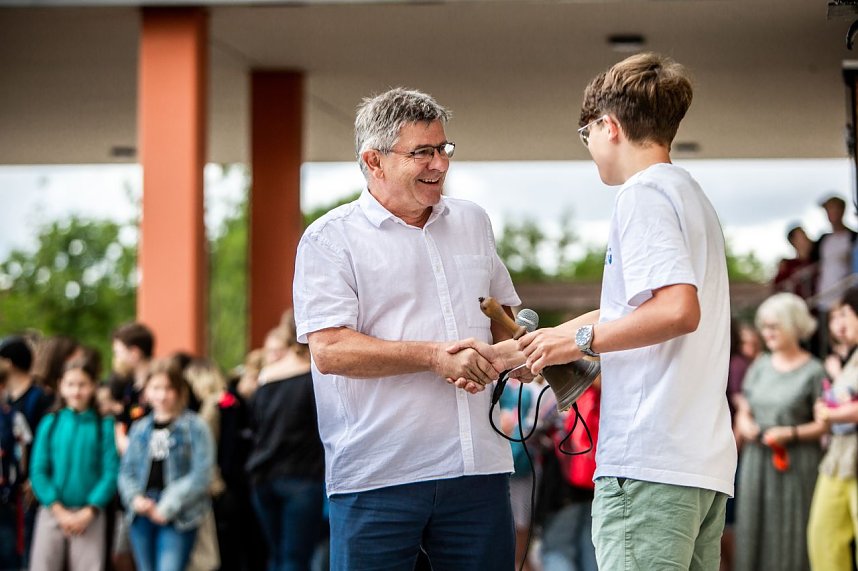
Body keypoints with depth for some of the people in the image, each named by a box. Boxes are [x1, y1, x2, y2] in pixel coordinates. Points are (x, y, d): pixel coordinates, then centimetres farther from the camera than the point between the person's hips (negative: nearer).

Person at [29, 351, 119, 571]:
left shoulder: (104, 426, 1)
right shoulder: (50, 423, 5)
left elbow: (111, 472, -4)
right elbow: (38, 471, 0)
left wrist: (88, 512, -12)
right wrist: (59, 510, -10)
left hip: (89, 516, -1)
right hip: (52, 513, 1)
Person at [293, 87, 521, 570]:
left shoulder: (473, 222, 16)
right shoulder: (330, 238, -2)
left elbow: (502, 310, 30)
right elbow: (329, 350, -13)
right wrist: (435, 356, -18)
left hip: (478, 466, 5)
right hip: (376, 476, -5)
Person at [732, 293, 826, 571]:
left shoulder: (813, 371, -3)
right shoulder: (760, 367, 13)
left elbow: (824, 423, -6)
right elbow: (743, 410, 20)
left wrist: (791, 433, -17)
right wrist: (743, 423, -1)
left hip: (795, 465, -5)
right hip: (756, 463, 5)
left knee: (791, 532, -8)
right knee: (754, 528, 2)